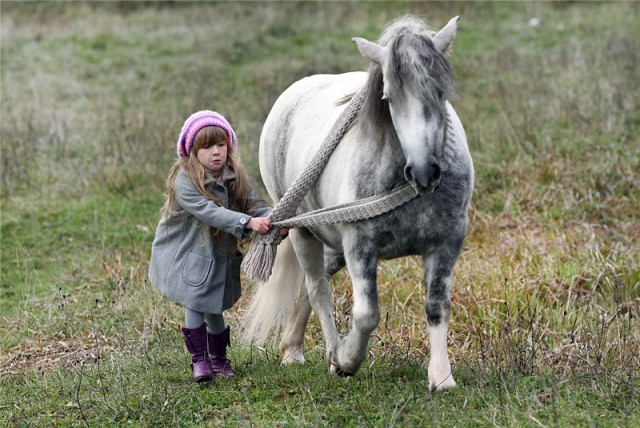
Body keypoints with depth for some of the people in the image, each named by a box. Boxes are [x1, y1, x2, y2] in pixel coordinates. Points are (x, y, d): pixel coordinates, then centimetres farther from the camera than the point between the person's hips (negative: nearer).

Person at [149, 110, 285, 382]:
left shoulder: (234, 178, -2)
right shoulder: (185, 181, -24)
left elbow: (252, 203, -9)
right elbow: (210, 212, -34)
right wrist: (247, 222, -44)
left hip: (221, 256, 5)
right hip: (187, 255, -5)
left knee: (214, 309, 14)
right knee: (194, 305, -9)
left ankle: (219, 359, 30)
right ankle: (199, 359, 4)